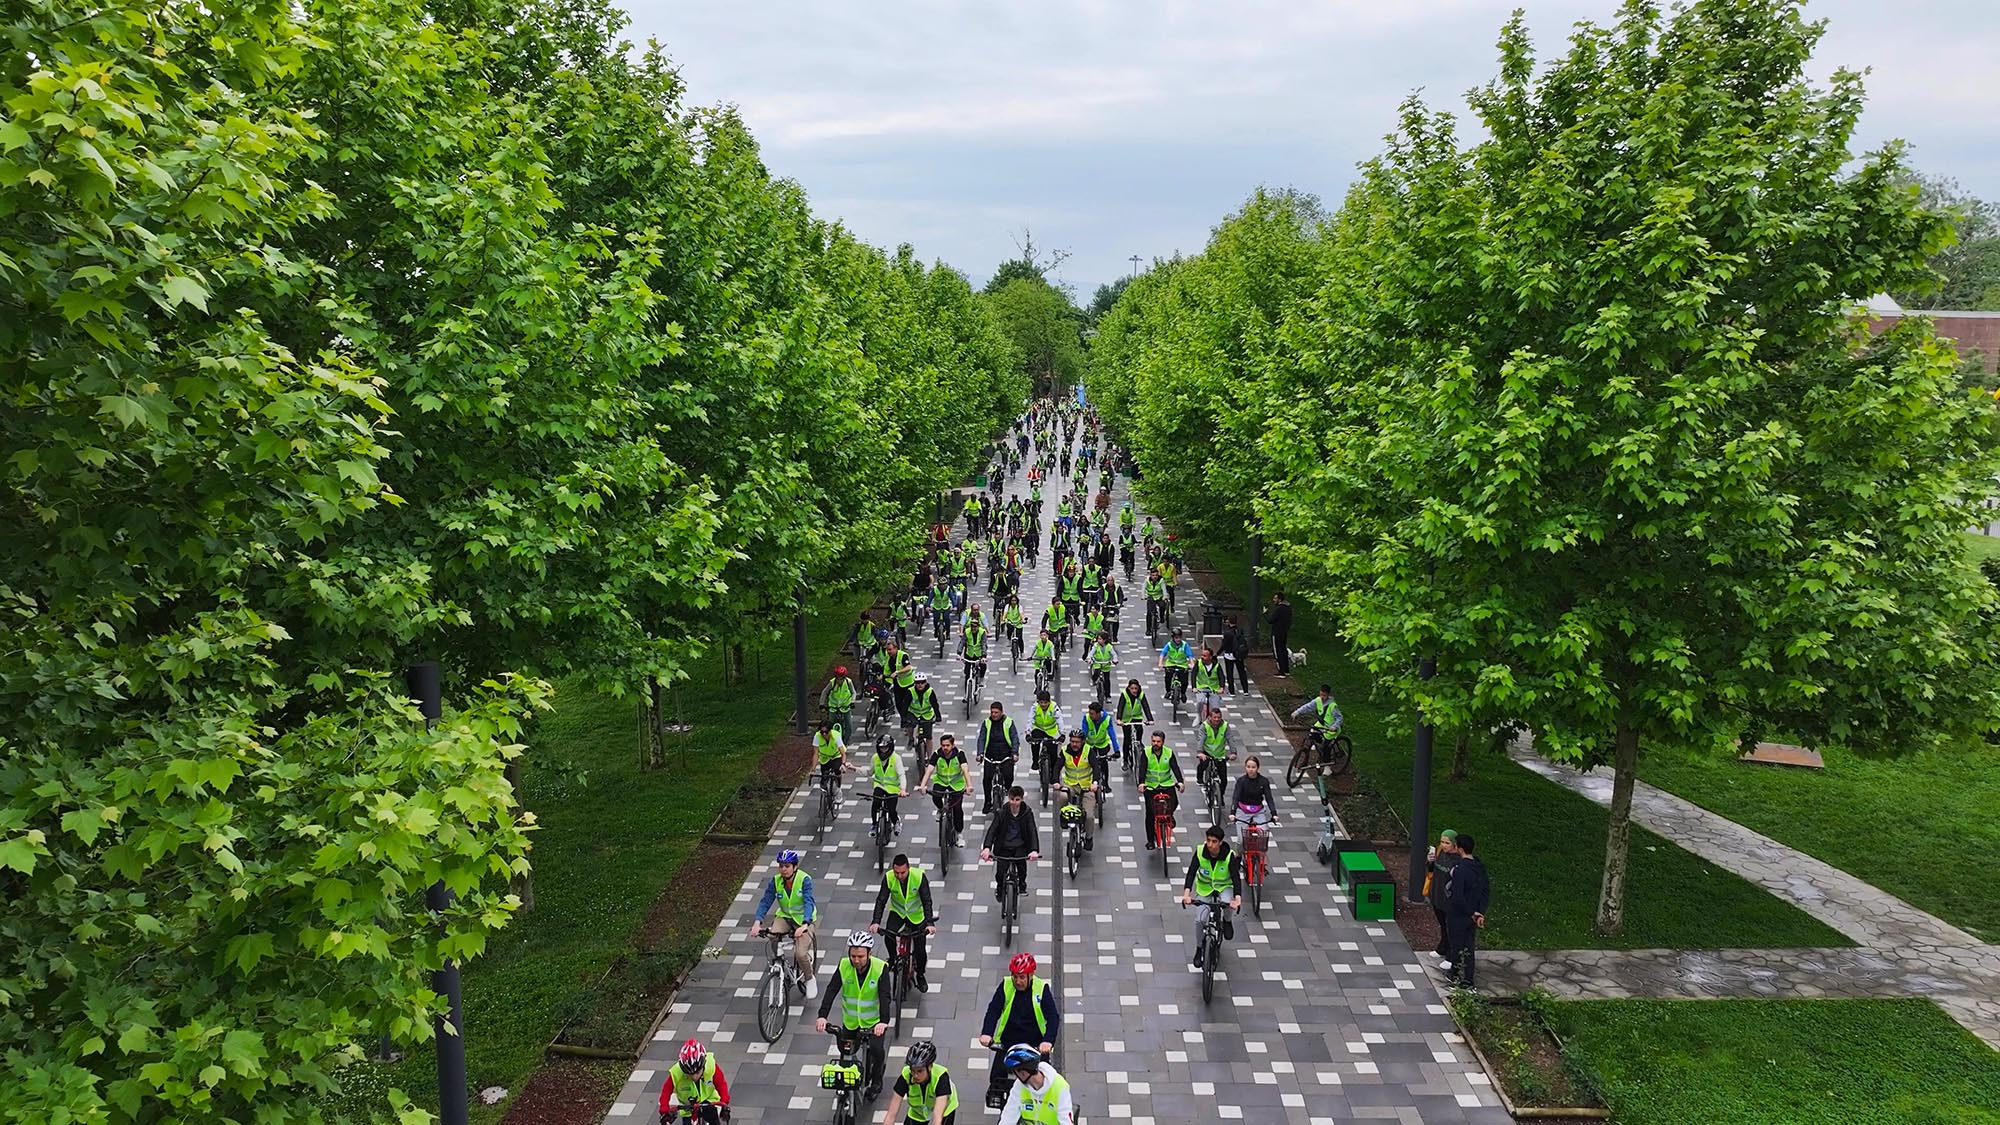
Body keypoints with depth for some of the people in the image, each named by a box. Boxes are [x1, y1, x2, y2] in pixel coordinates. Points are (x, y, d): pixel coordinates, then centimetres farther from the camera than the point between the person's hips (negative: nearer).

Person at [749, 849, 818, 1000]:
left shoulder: (804, 880, -22)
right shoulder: (776, 881, -10)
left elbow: (808, 902, -32)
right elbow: (765, 901, -16)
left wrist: (805, 925, -48)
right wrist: (757, 922, -33)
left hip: (803, 920, -3)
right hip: (785, 916, 4)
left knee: (801, 954, -19)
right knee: (773, 934, -29)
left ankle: (810, 979, 11)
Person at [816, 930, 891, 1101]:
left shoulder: (880, 968, -21)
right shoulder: (844, 966, -15)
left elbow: (884, 996, -29)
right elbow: (831, 990, -22)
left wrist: (884, 1021, -43)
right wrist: (822, 1015, -35)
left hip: (873, 1021, -3)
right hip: (850, 1021, 3)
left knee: (877, 1049, -19)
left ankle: (876, 1080, 10)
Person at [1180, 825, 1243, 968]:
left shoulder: (1229, 856, -25)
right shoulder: (1200, 852, -22)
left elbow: (1236, 877, -33)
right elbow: (1191, 872, -28)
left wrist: (1237, 898, -50)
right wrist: (1187, 893, -44)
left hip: (1224, 887, -1)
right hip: (1204, 888, 1)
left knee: (1228, 903, -35)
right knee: (1199, 919, -13)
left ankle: (1227, 921, 1)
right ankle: (1199, 949, 14)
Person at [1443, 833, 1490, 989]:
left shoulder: (1460, 870, -27)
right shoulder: (1479, 866, -1)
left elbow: (1457, 897, -29)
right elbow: (1486, 890, 4)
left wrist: (1471, 913, -16)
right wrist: (1481, 913, 2)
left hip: (1458, 915, -7)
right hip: (1472, 916, 7)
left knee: (1457, 945, 12)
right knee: (1468, 946, 16)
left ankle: (1455, 975, 29)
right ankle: (1468, 980, 23)